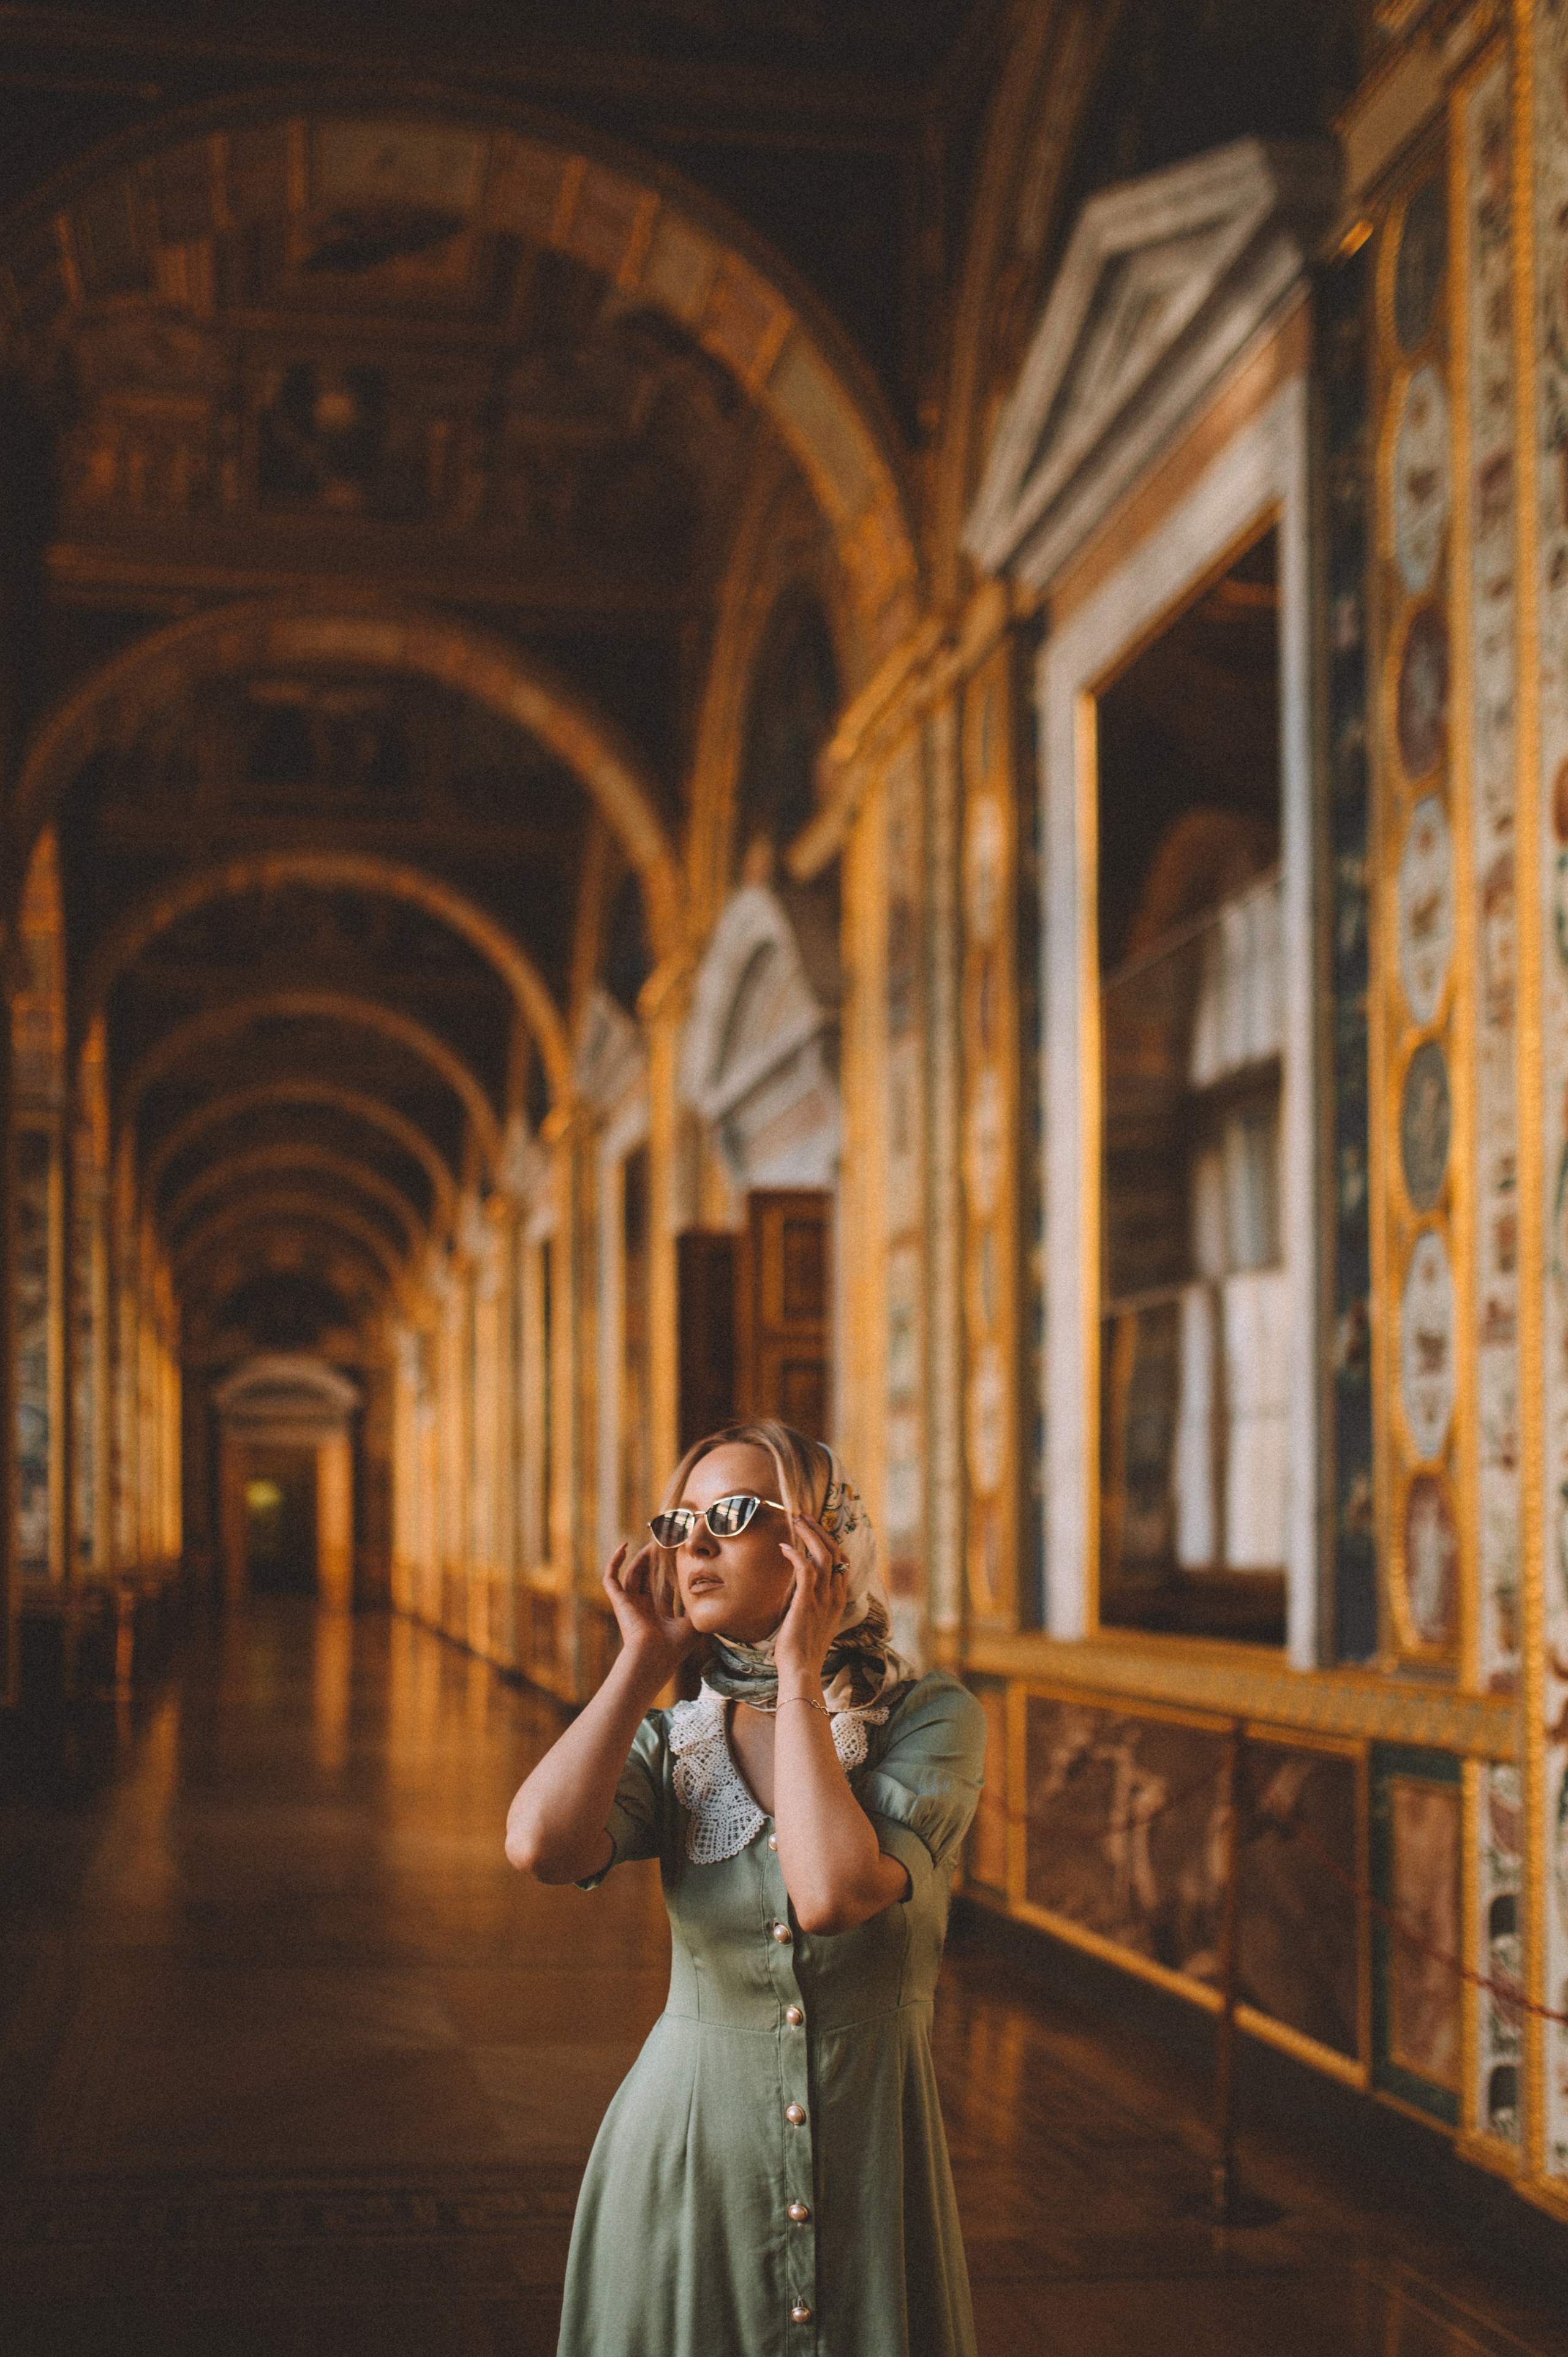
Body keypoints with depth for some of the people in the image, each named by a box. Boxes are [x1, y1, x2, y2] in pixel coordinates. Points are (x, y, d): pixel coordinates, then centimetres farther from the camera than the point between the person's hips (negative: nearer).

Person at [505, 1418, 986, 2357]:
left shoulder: (932, 1717, -9)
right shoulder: (669, 1741, 1)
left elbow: (834, 1892, -26)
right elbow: (542, 1845, -21)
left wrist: (800, 1675, -17)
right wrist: (644, 1661, -10)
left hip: (872, 2153, -2)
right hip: (685, 2153, 2)